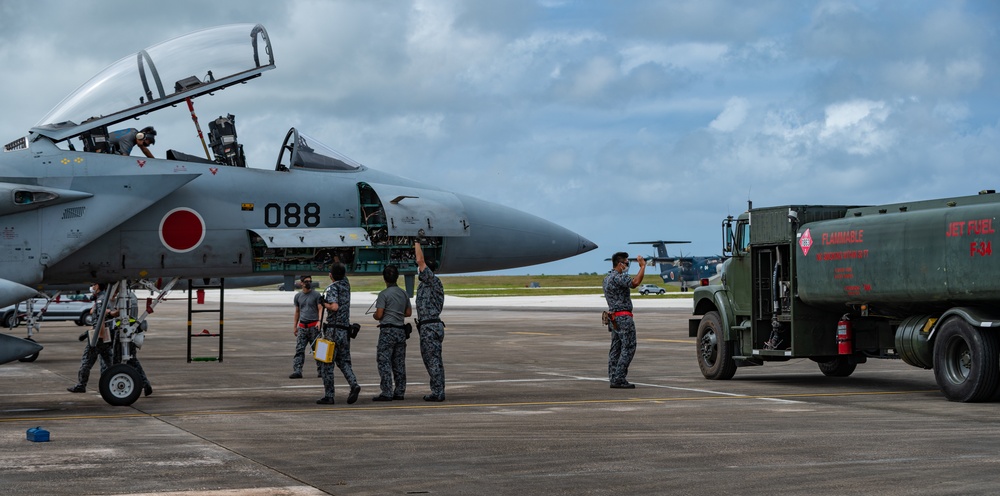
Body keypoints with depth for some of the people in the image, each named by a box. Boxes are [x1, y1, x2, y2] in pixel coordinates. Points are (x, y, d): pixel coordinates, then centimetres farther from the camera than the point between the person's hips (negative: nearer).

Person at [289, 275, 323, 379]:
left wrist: (319, 321, -20)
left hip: (314, 326, -3)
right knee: (299, 349, -7)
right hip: (302, 327, 3)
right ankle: (297, 371, -13)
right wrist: (295, 326, 20)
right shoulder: (298, 296, 14)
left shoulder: (316, 295, 3)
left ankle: (320, 371, 9)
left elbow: (320, 309, -4)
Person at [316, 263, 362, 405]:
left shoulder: (332, 288, -10)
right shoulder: (346, 285, 10)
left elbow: (334, 307, -24)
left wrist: (324, 303, -7)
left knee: (327, 364, 0)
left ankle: (328, 396, -1)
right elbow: (344, 274, 33)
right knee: (343, 361, 13)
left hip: (333, 330, -7)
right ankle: (354, 385, -10)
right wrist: (338, 262, 40)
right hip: (346, 329, 7)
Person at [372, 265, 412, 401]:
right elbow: (408, 313, 15)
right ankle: (399, 392, 12)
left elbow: (379, 315, -14)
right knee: (399, 363, 11)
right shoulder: (404, 293, 9)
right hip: (401, 330, 6)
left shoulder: (384, 294, -10)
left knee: (384, 362, -5)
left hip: (387, 330, -6)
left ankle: (387, 393, -10)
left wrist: (375, 316, 8)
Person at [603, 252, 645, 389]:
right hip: (623, 317, -10)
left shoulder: (608, 277, 16)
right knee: (628, 348, -7)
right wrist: (642, 266, -20)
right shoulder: (618, 277, -16)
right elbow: (635, 282, -30)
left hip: (613, 318, 10)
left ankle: (614, 379, 10)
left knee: (616, 349, 10)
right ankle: (619, 379, -11)